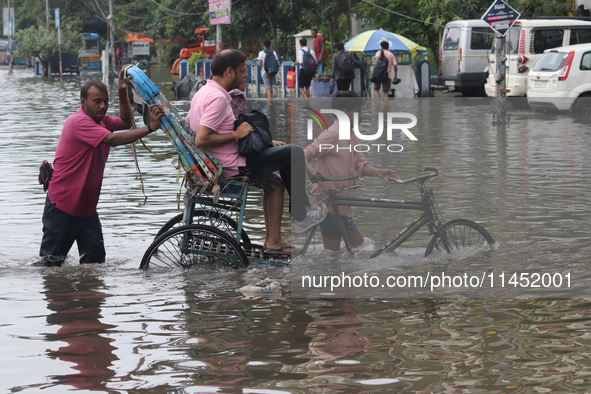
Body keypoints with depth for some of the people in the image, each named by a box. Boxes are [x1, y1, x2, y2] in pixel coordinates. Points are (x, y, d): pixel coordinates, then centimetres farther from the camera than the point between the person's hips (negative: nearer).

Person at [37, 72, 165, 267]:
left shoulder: (99, 119, 9)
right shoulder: (79, 122, -21)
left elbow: (125, 122, 19)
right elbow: (112, 139, -31)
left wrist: (123, 93, 3)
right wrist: (150, 128, -35)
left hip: (86, 205, 9)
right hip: (63, 204, -9)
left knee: (95, 259, 0)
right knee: (51, 261, -2)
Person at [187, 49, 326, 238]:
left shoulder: (202, 93, 7)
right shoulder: (217, 98, -24)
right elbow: (201, 139, -31)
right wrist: (236, 134, -20)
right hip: (233, 168, -11)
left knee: (285, 153, 24)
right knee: (295, 153, -1)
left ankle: (300, 208, 31)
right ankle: (300, 217, 9)